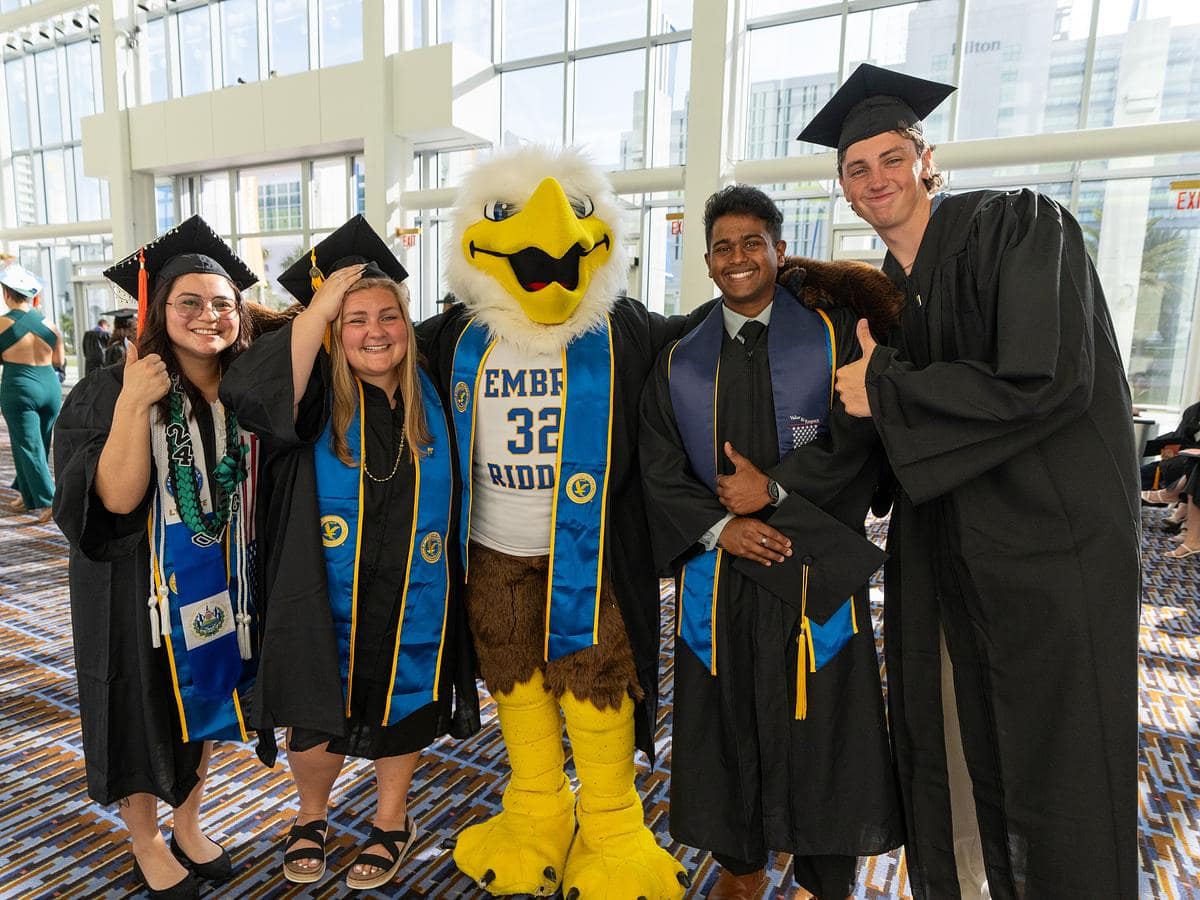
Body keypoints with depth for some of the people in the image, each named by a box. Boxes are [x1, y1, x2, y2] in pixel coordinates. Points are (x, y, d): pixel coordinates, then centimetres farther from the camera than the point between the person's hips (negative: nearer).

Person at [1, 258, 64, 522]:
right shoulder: (50, 324, 3)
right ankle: (27, 496, 30)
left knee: (29, 447, 1)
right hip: (50, 386, 5)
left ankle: (47, 503, -6)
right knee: (39, 445, 16)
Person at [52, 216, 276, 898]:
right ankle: (147, 842, 39)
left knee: (205, 702, 19)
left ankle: (189, 826, 43)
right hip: (141, 587, -4)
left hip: (219, 583, 4)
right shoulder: (109, 392, -15)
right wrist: (133, 405, -30)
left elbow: (256, 489, 0)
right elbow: (116, 498, -23)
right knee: (145, 715, 13)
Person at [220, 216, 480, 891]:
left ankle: (392, 823, 44)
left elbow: (449, 502, 8)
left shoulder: (429, 396, -1)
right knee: (317, 729, 11)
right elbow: (253, 392, -32)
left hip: (411, 602, 2)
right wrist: (323, 302, -26)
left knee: (400, 715, 18)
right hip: (327, 601, -2)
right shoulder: (319, 399, -9)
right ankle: (313, 815, 44)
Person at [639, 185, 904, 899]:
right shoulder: (681, 358, 7)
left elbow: (859, 444, -6)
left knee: (820, 723, 7)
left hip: (816, 568, -2)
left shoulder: (833, 335, 1)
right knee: (726, 721, 11)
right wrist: (719, 525, -12)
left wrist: (773, 489, -14)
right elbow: (660, 469, 2)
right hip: (716, 568, 2)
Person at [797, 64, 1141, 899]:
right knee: (951, 749, 18)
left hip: (1051, 540, -6)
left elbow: (1044, 382, -23)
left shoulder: (1018, 225, -10)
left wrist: (883, 387, -16)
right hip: (947, 548, 7)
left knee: (1054, 765, 6)